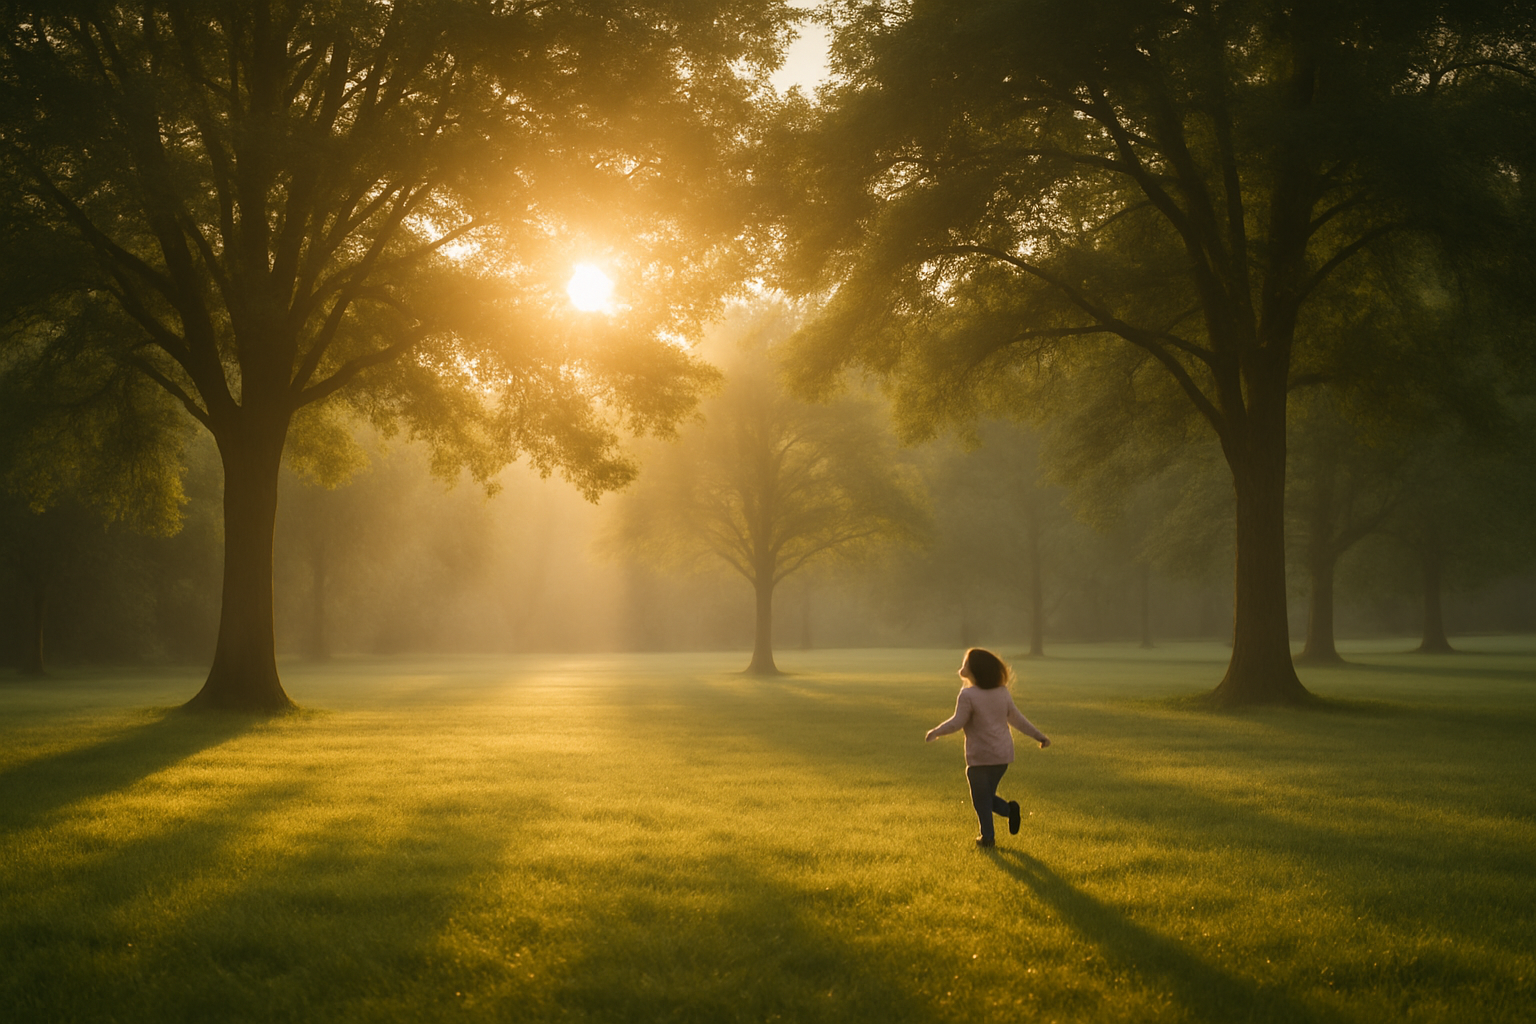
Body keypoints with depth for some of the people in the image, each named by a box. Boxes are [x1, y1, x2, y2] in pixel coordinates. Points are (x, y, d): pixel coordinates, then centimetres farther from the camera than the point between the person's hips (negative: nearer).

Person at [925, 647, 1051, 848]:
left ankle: (987, 836, 9)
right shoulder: (1002, 693, 5)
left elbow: (957, 722, -16)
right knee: (987, 794, 19)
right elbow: (1017, 718, 9)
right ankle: (1009, 809, -6)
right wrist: (1039, 735, 19)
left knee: (981, 798, 8)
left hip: (979, 756, -6)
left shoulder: (968, 695, -15)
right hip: (1003, 755, 6)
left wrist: (936, 732, -1)